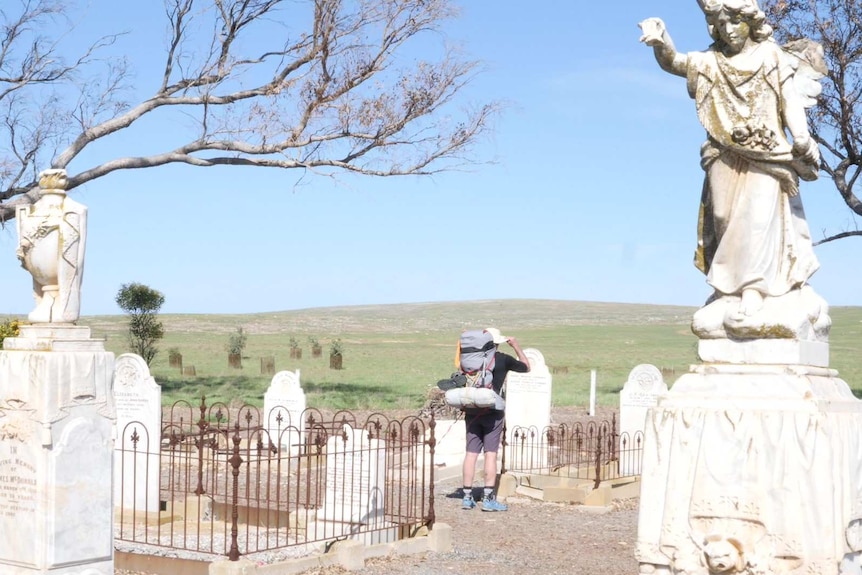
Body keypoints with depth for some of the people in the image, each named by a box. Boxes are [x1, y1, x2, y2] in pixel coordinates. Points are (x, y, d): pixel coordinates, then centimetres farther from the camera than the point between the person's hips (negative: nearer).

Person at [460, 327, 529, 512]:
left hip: (472, 411, 4)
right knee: (490, 453, -1)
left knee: (471, 453, 6)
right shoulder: (503, 359, -3)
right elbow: (526, 367, 13)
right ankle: (488, 498, -3)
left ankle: (467, 497, 9)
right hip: (493, 412, -4)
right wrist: (517, 347, 23)